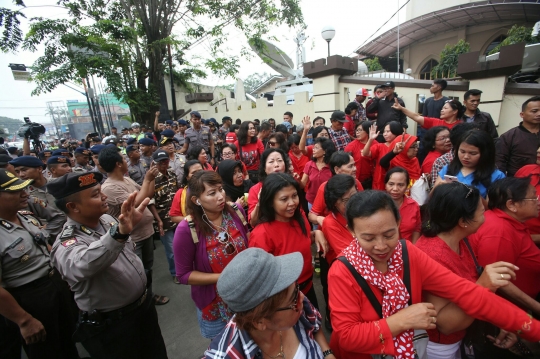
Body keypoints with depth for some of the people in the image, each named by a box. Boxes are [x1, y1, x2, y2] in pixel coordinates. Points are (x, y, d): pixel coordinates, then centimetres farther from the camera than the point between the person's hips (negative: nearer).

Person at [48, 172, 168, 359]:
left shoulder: (107, 219, -4)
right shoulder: (67, 244, -25)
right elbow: (83, 264, -49)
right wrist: (119, 232, -64)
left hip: (144, 304, 7)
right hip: (112, 326, -6)